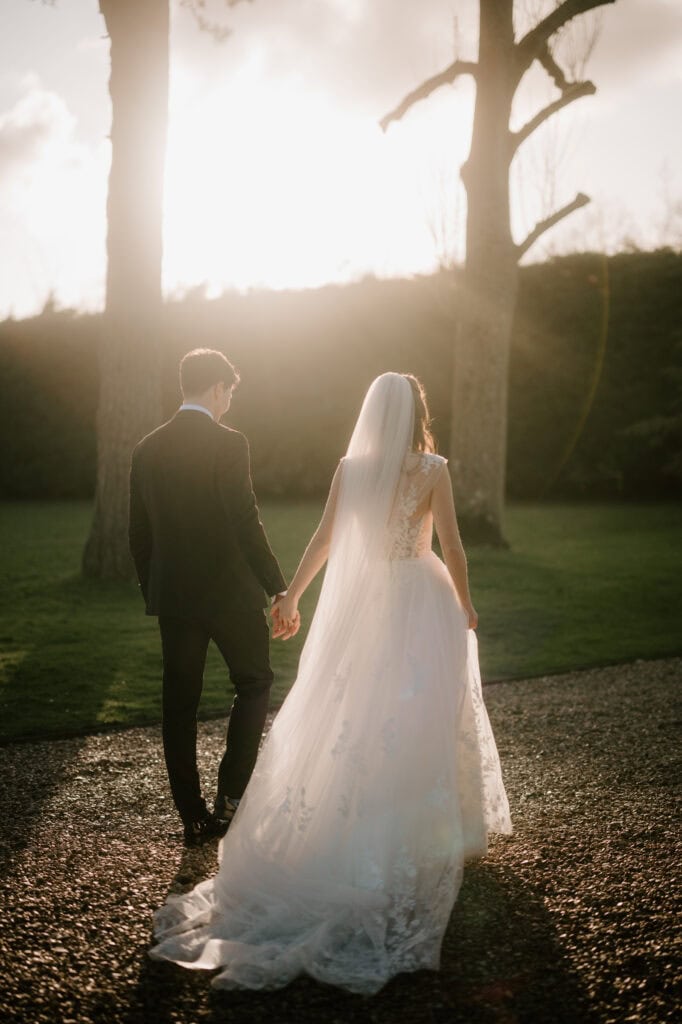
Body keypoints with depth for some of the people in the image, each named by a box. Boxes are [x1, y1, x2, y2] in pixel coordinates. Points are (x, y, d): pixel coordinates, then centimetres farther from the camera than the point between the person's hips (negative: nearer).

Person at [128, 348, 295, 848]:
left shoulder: (148, 449, 6)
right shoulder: (228, 444, -12)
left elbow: (139, 533, 10)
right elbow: (246, 522, -16)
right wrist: (278, 585, -9)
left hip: (172, 596, 5)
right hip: (229, 591, -5)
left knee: (180, 703, 9)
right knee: (254, 682, 14)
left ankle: (193, 816, 15)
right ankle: (231, 792, 7)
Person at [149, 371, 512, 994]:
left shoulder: (349, 468, -2)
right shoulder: (432, 469, -11)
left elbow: (324, 539, 0)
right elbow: (452, 547, -10)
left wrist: (291, 596, 9)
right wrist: (466, 605, 4)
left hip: (363, 603, 3)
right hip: (421, 601, -3)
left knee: (352, 714, 12)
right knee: (423, 718, 7)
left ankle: (353, 826, 20)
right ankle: (427, 836, 15)